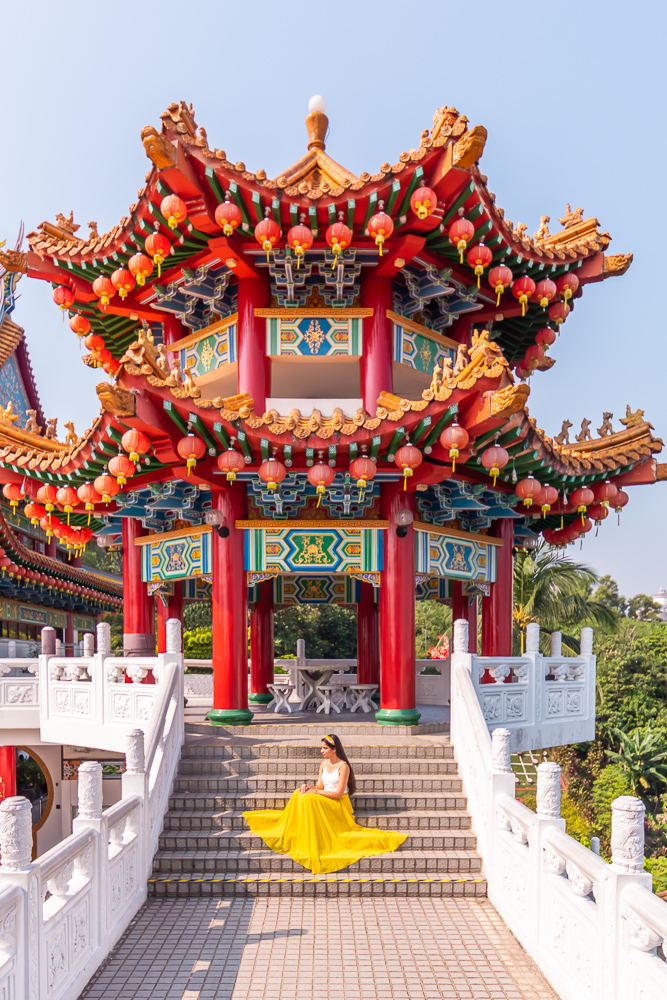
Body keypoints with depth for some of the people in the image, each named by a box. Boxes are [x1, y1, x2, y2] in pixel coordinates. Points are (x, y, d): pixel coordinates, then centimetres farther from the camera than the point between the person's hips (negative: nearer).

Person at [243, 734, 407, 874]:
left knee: (309, 800, -30)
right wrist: (308, 787, -12)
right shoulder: (324, 764, 11)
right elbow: (320, 786, 10)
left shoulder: (343, 766, -13)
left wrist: (315, 792, -19)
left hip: (339, 803, -7)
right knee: (299, 794, -16)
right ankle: (292, 837, -14)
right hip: (324, 799, 7)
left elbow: (339, 793, -17)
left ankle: (309, 845, -25)